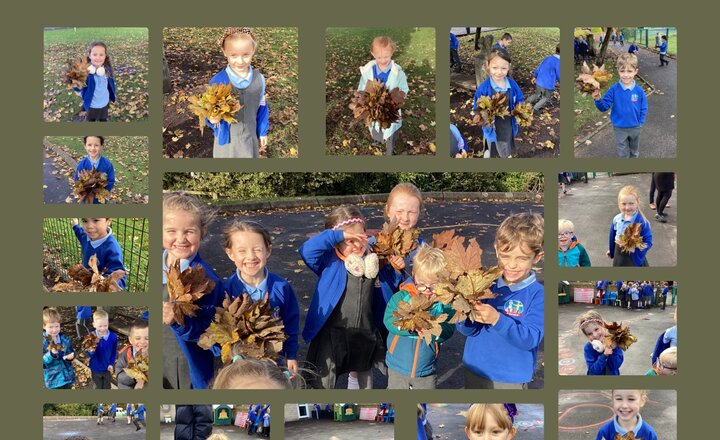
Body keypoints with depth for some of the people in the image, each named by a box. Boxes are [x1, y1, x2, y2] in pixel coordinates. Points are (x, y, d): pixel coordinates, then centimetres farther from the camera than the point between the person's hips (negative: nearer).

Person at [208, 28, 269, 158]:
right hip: (227, 137, -3)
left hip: (250, 136, 3)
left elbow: (262, 108, 4)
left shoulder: (259, 79, -10)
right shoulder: (218, 82, -22)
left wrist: (263, 132, 12)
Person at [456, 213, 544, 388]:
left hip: (511, 379, -4)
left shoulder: (538, 295, -14)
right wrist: (464, 316, -24)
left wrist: (497, 319, -35)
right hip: (474, 372, 4)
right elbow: (468, 330, -2)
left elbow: (530, 339, -23)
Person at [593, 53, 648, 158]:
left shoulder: (639, 90, -15)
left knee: (635, 150, 25)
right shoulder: (614, 90, -18)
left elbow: (644, 108, -3)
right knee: (622, 153, 13)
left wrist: (640, 123, -7)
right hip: (620, 128, -1)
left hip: (635, 128, 1)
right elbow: (604, 106, -15)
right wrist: (598, 100, -35)